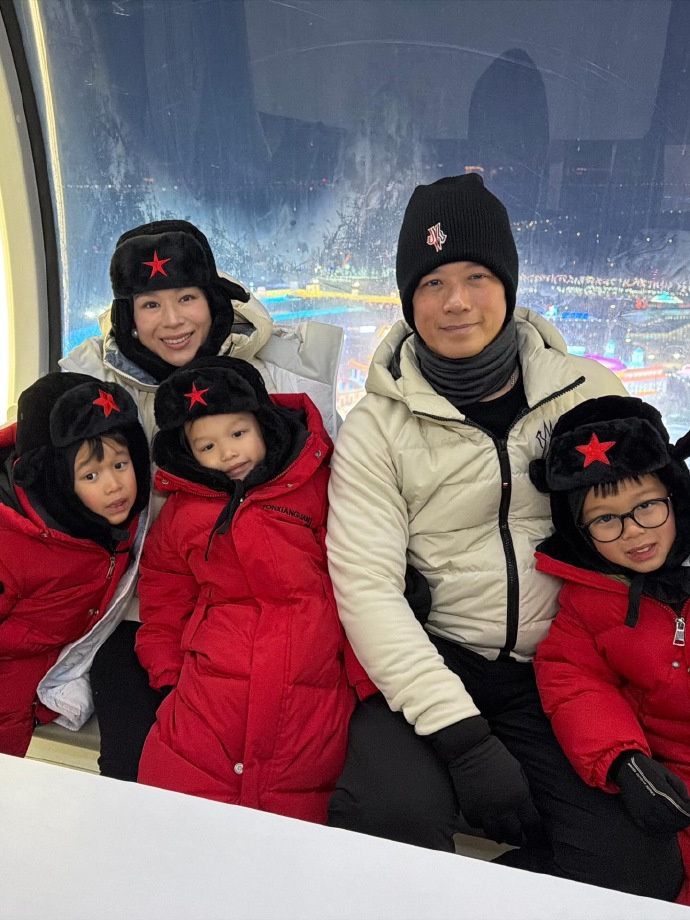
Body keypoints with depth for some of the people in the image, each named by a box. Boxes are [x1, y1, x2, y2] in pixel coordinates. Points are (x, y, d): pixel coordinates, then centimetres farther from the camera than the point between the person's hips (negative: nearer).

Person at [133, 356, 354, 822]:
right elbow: (163, 598, 21)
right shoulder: (180, 510, 12)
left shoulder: (321, 485, 1)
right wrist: (169, 672, 11)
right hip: (210, 691, 3)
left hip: (313, 691, -2)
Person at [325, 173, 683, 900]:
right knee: (395, 810, -27)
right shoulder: (376, 428, -3)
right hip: (433, 661, -2)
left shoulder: (593, 393, 3)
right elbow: (366, 586, -10)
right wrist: (463, 735, -18)